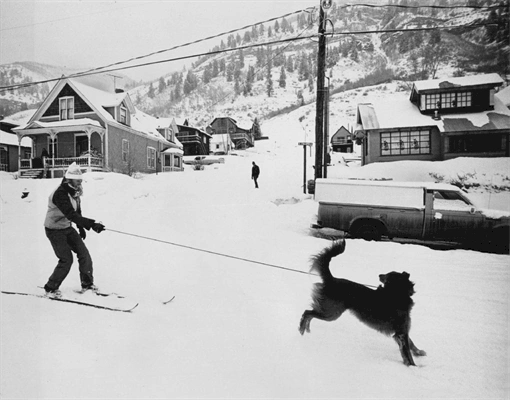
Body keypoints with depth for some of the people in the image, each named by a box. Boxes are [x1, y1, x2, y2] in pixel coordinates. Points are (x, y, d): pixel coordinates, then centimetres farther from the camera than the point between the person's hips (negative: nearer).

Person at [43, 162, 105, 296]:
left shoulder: (75, 191, 0)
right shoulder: (60, 194, -28)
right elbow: (71, 214, -39)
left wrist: (81, 227, 20)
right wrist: (91, 224, -46)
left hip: (67, 228, 8)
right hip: (54, 230, -8)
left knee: (84, 253, 2)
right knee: (66, 259, -9)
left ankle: (87, 284, 14)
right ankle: (50, 288, 11)